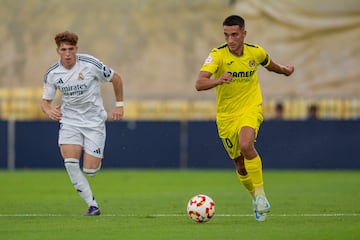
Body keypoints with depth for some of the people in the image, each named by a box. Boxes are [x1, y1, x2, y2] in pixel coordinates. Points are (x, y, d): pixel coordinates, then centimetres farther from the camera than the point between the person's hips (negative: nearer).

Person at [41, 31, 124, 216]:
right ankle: (92, 205, -7)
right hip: (69, 121, 2)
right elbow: (45, 101, 4)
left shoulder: (90, 64, -15)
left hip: (94, 121, -2)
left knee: (90, 171, -6)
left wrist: (119, 105, 1)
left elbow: (116, 78, -1)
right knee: (70, 164, -19)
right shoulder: (52, 74, -7)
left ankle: (97, 159, 33)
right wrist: (49, 110, -19)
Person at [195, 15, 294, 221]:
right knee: (240, 164, 8)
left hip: (251, 109, -1)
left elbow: (269, 64, 18)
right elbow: (199, 84, -31)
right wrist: (218, 80, -50)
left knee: (246, 145, -30)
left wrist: (284, 71, 36)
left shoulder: (256, 52, -8)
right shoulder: (217, 55, -17)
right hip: (226, 115, 1)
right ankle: (256, 198, 34)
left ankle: (260, 193, -18)